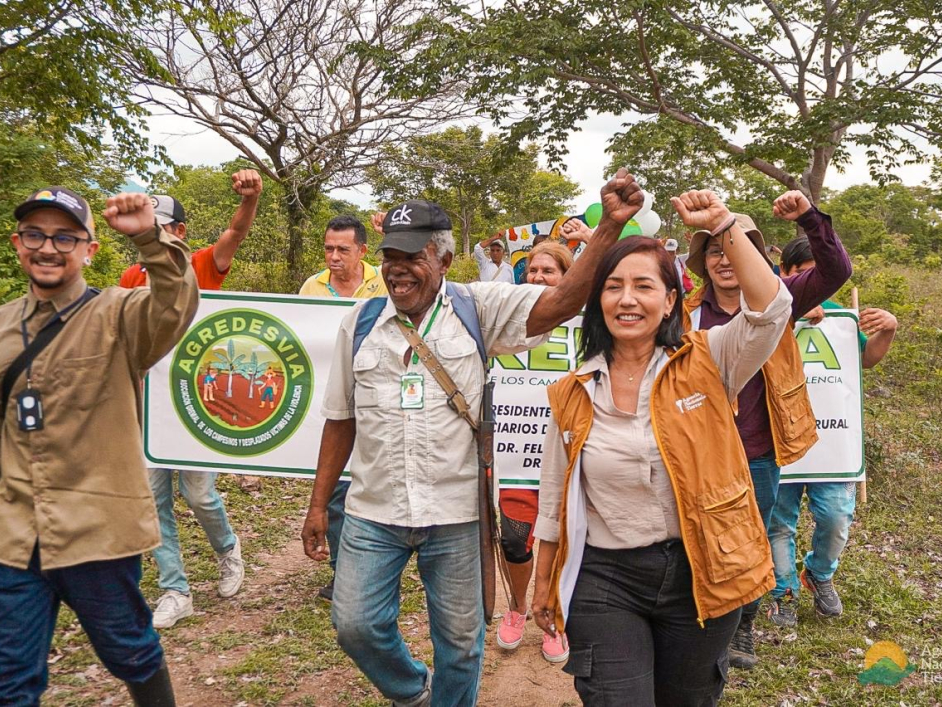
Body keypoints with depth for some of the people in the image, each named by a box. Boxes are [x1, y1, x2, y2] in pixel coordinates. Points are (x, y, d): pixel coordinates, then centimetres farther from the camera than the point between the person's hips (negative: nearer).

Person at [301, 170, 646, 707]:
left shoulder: (477, 309, -5)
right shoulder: (360, 322, 3)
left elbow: (561, 302, -18)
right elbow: (341, 419, 8)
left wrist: (611, 227, -30)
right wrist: (319, 503, 9)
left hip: (454, 514, -2)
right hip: (372, 512, 2)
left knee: (461, 640, 13)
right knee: (356, 625, 7)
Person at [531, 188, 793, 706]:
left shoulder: (704, 365, -3)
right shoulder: (572, 395, -1)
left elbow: (770, 311, -21)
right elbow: (554, 502, 7)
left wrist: (722, 225, -22)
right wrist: (544, 584, 13)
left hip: (699, 575, 1)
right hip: (605, 581, 0)